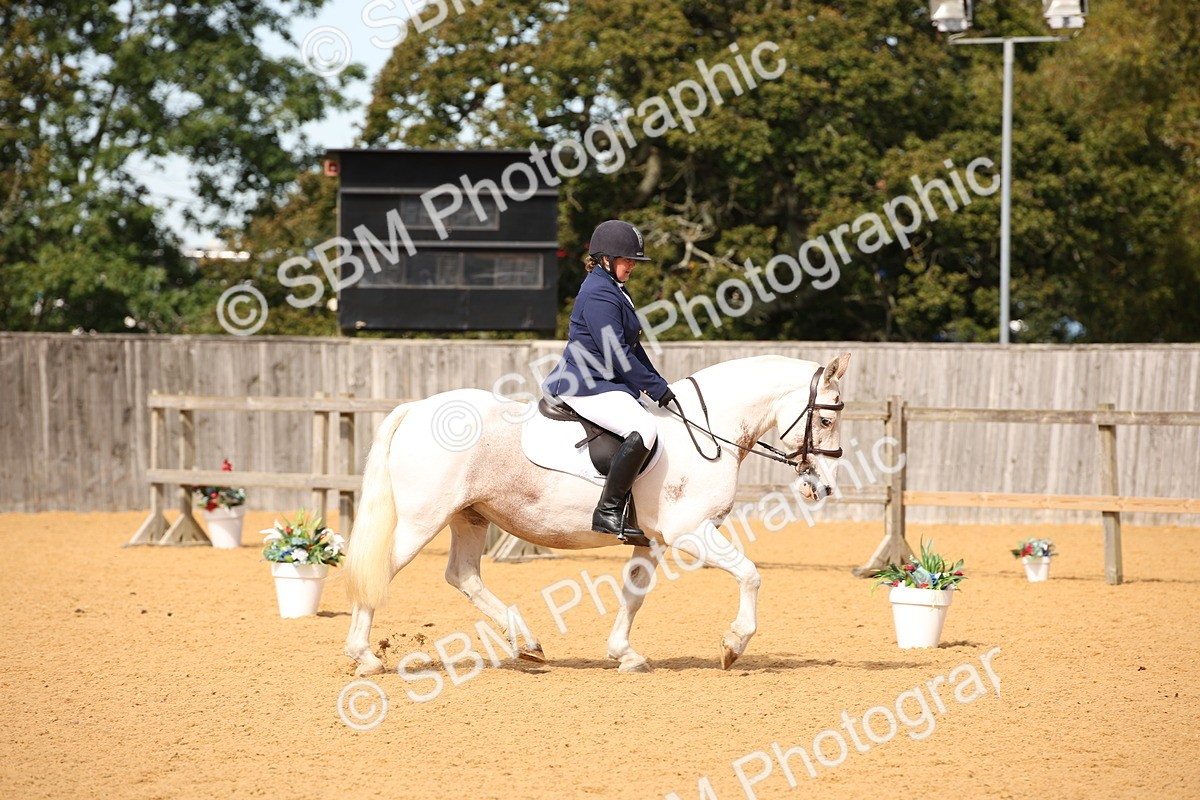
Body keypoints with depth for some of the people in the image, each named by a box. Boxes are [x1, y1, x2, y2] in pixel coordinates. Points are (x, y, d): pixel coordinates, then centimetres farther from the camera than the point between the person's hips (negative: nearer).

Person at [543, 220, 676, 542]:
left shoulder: (614, 291, 19)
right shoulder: (599, 294, -15)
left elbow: (632, 346, 24)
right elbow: (617, 355, -20)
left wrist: (658, 384, 17)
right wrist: (656, 388, -14)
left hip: (604, 383, 12)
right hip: (586, 387, -12)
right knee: (644, 429, -29)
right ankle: (608, 513, -29)